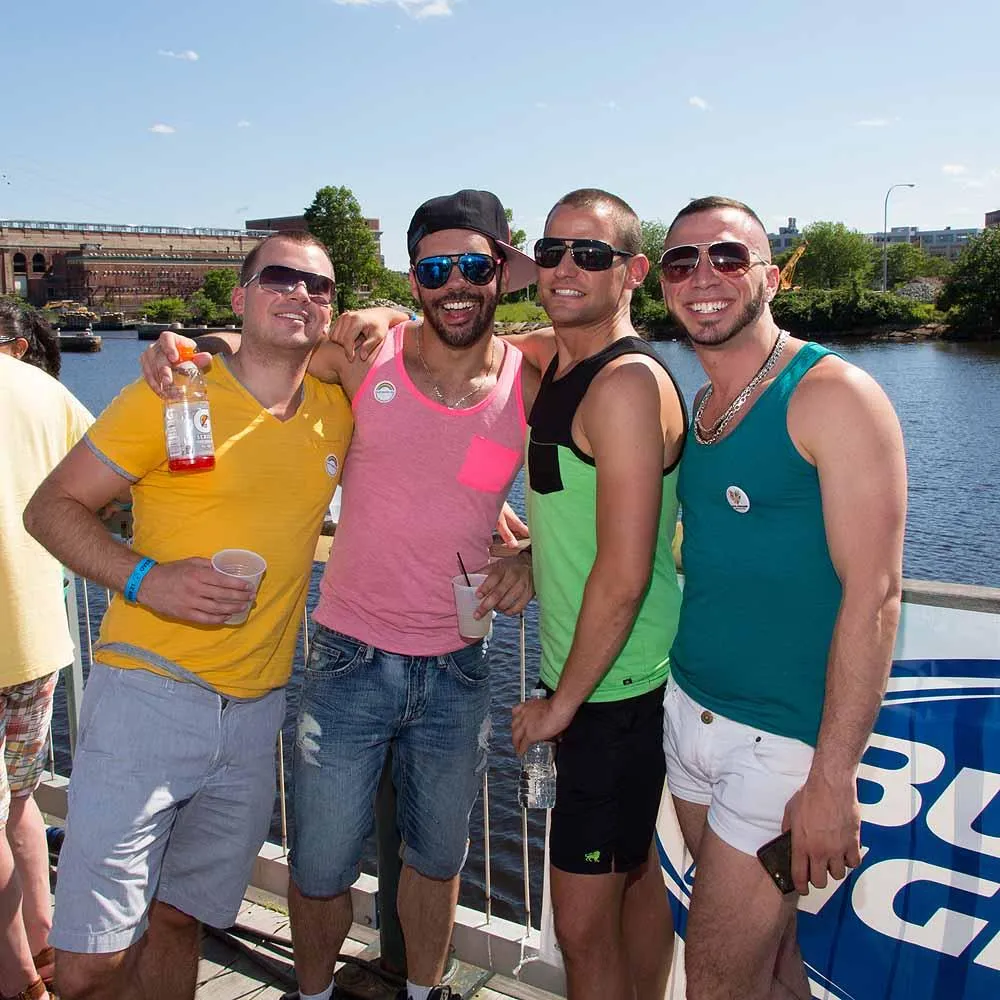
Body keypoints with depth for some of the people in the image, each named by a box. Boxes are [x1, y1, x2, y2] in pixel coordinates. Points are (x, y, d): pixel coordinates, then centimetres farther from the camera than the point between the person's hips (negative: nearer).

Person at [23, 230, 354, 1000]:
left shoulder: (337, 412, 7)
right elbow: (52, 506, -3)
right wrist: (144, 578, -18)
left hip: (259, 713, 4)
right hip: (150, 697, -3)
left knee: (176, 921, 17)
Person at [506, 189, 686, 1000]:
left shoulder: (629, 383, -19)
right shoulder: (560, 370, 9)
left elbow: (625, 574, -23)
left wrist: (563, 701, -15)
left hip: (616, 689, -9)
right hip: (597, 679, 9)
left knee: (585, 923, 1)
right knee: (637, 875, 22)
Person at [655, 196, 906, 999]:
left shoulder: (833, 395, -14)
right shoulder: (701, 404, 8)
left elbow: (873, 594, -18)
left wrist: (834, 778, -19)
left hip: (782, 742, -6)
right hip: (690, 713, 7)